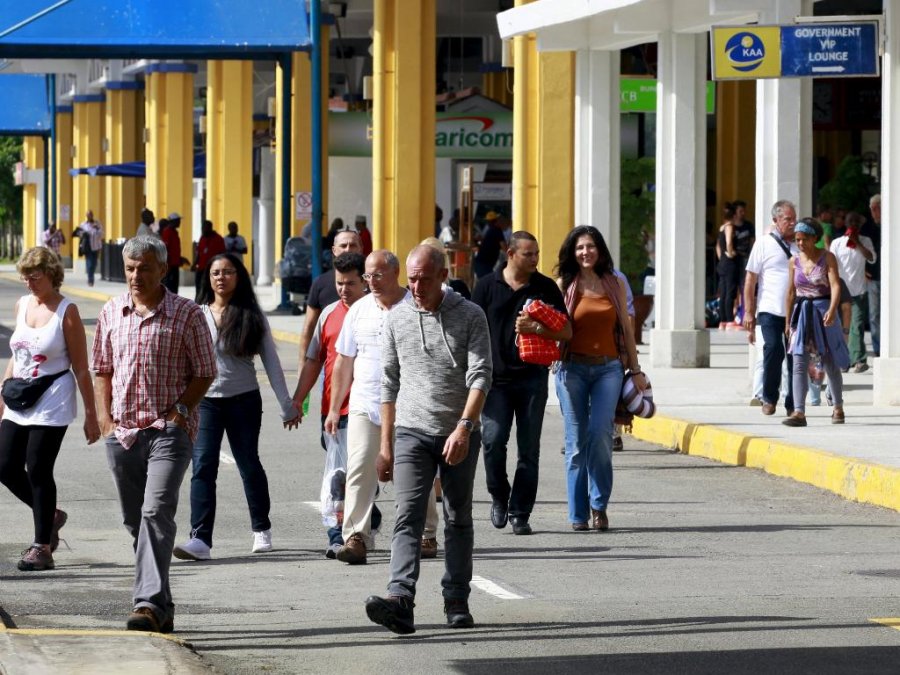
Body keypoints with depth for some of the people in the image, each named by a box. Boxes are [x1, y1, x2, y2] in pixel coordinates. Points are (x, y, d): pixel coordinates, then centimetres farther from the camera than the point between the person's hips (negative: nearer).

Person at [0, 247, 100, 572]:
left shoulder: (66, 311, -8)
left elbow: (80, 368, -7)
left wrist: (91, 415, -7)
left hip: (52, 402, -6)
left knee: (38, 470, -7)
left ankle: (42, 547, 2)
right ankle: (50, 516, 25)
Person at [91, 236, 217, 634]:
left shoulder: (186, 314, -2)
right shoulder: (111, 313, 10)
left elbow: (204, 374, 0)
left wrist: (177, 413, -10)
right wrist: (105, 418, 6)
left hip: (169, 432, -5)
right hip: (122, 433, 5)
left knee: (157, 513, -20)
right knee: (135, 522, 10)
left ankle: (149, 603, -27)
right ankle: (162, 608, 22)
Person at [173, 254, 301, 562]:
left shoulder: (252, 317, 2)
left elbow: (271, 361, 3)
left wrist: (287, 405, 0)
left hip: (244, 400, 0)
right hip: (205, 400, 0)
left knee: (249, 465, 12)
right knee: (203, 467, -12)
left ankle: (261, 528, 33)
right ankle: (200, 540, -20)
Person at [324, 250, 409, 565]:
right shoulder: (359, 310, 10)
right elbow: (344, 362, 16)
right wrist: (334, 409, 14)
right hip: (364, 406, 3)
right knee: (359, 470, -11)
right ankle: (356, 538, -15)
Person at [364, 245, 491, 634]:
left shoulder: (469, 316, -1)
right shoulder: (397, 320, 7)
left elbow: (480, 376, -9)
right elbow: (389, 384, 13)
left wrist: (464, 428, -21)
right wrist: (385, 444, 11)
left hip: (459, 434, -1)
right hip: (412, 431, 1)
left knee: (458, 519, 8)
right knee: (408, 516, -13)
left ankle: (456, 601, 19)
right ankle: (400, 601, -27)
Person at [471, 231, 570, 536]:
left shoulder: (545, 287, 7)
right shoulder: (488, 286, 5)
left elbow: (566, 331, 6)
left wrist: (536, 328, -12)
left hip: (532, 378, 1)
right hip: (496, 379, -1)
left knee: (528, 449, 0)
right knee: (493, 440, -12)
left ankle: (520, 513, 7)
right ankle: (499, 496, 13)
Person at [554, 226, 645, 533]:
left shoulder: (615, 284, 11)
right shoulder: (564, 285, 6)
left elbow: (625, 329, 15)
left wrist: (635, 370, 14)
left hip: (608, 368, 1)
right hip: (573, 368, 0)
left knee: (600, 432, -15)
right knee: (577, 441, -1)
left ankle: (599, 505, 0)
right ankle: (578, 515, 5)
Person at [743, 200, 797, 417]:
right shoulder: (764, 244, 4)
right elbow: (750, 280, 4)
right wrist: (748, 313, -2)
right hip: (770, 310, -3)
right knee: (773, 350, -17)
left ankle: (792, 404, 11)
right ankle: (769, 398, 1)